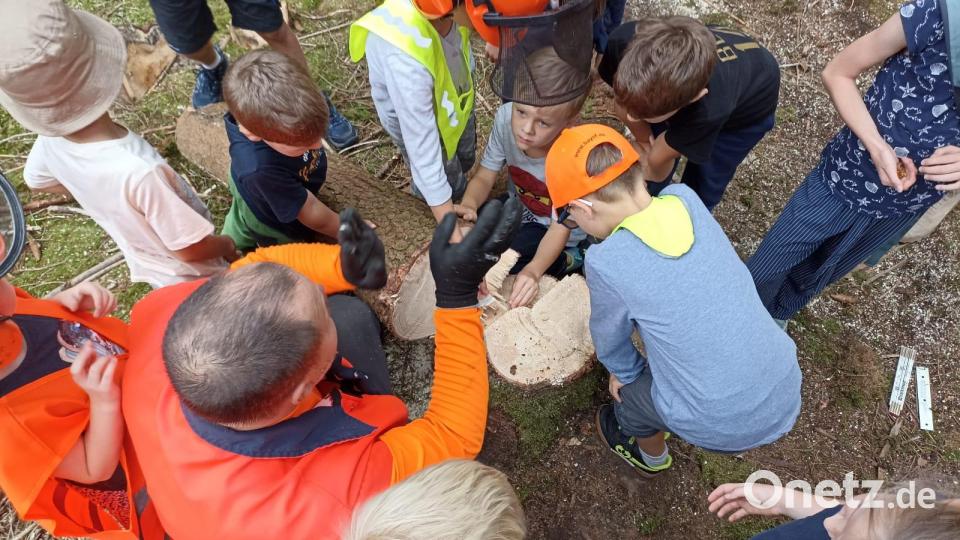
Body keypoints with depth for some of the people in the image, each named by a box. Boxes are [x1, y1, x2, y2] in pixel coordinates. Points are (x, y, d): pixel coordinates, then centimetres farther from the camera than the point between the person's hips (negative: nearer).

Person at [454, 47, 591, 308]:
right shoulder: (505, 117, -25)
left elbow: (561, 226, -26)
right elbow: (484, 178, -13)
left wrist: (534, 270, -44)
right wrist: (468, 205, -36)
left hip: (555, 230, -5)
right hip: (519, 209, 5)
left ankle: (568, 261, 2)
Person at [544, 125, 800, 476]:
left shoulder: (606, 261, -23)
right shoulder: (685, 198, -8)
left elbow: (609, 337, -3)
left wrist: (625, 373, 19)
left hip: (723, 427, -5)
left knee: (629, 390, 22)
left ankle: (651, 457, 53)